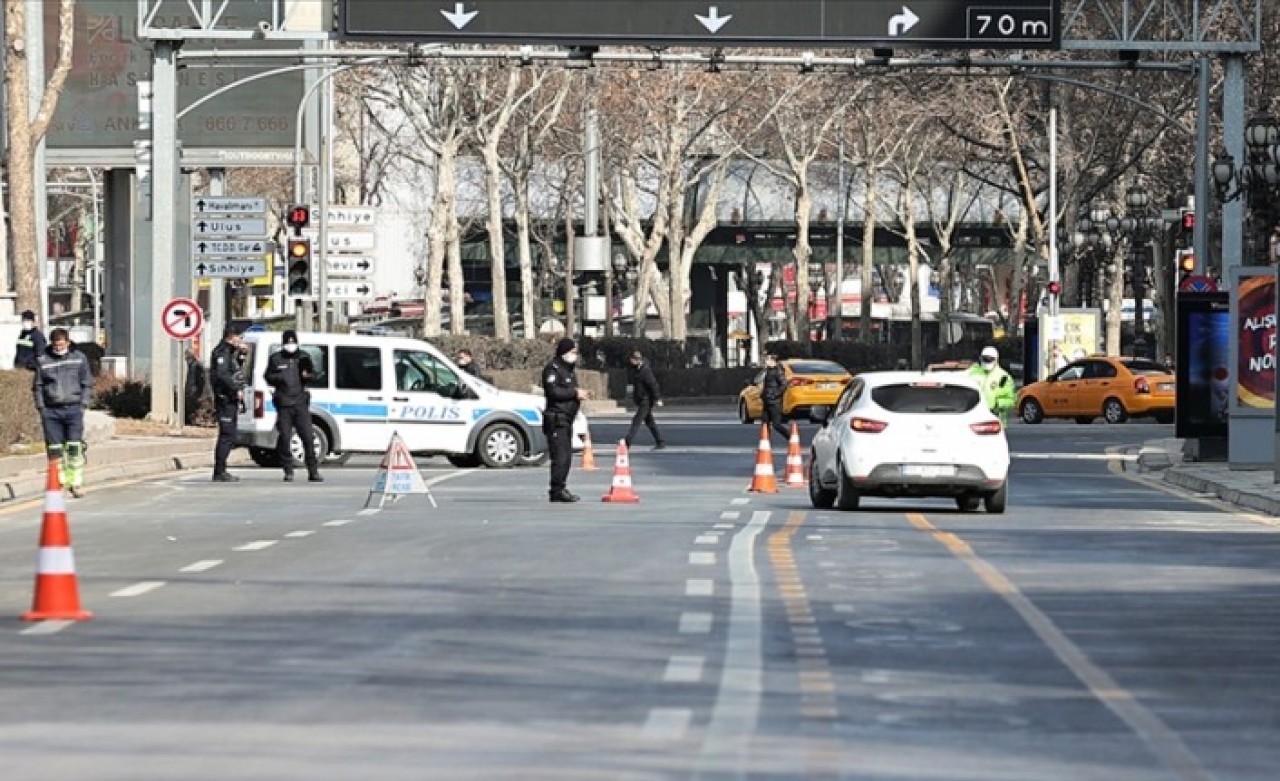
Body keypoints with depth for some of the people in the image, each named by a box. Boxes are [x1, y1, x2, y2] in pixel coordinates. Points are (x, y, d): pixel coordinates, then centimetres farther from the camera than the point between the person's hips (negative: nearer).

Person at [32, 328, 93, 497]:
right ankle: (59, 482, 6)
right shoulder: (43, 360, 6)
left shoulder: (79, 358, 6)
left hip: (73, 408, -1)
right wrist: (41, 407, 1)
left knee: (75, 447, -10)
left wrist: (83, 404, -1)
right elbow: (37, 386, 11)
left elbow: (87, 384, 10)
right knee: (54, 448, -1)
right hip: (51, 410, 1)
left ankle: (76, 483, -7)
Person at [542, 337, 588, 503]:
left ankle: (560, 489, 16)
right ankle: (557, 490, -14)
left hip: (567, 420, 10)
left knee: (566, 456, 11)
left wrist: (580, 394, 9)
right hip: (556, 419, -10)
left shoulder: (568, 370, 22)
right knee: (560, 456, -13)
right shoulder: (553, 369, -9)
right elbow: (553, 391, -21)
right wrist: (575, 393, -17)